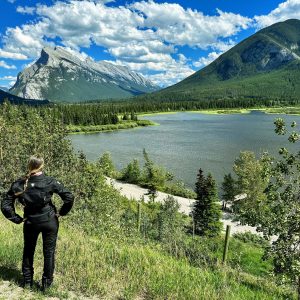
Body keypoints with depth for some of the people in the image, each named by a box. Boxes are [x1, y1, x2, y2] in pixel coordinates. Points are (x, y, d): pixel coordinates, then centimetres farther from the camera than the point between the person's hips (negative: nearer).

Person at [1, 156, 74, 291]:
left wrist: (17, 219, 1)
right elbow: (69, 197, -17)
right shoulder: (50, 182, -17)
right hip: (50, 222, -1)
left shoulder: (19, 184, -12)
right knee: (49, 252, 15)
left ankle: (27, 281, 37)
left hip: (30, 223, 2)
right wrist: (61, 213, -3)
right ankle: (47, 282, 27)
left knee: (28, 251, 24)